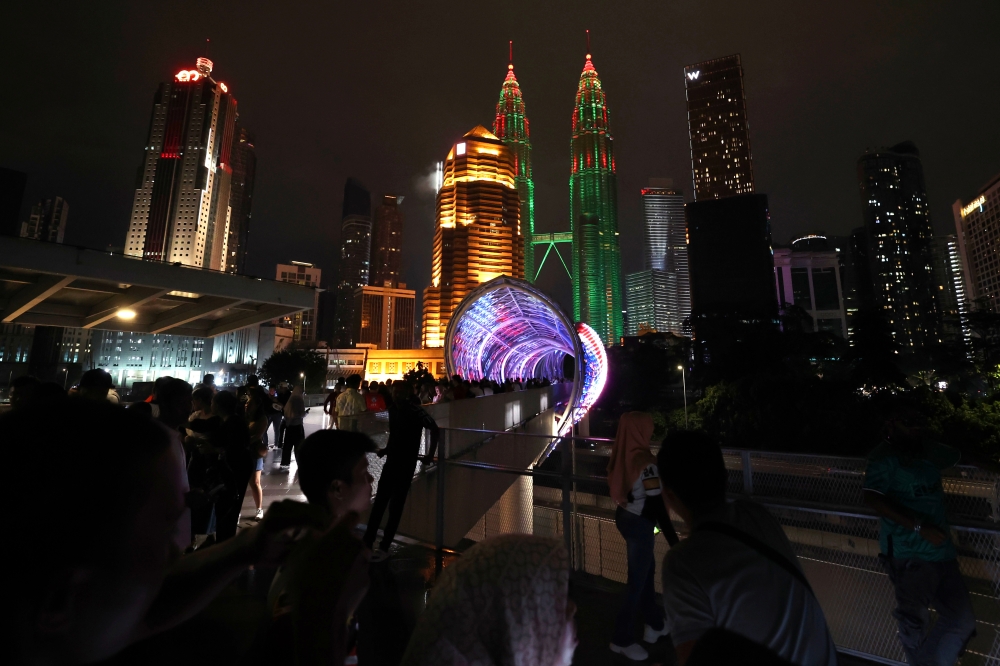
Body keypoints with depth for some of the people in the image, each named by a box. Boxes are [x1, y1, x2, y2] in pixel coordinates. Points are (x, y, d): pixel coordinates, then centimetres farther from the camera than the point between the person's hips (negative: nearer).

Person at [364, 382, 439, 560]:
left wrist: (430, 455, -13)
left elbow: (435, 430, -16)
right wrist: (387, 449, 13)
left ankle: (384, 547, 16)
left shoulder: (416, 411, -17)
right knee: (379, 502, 10)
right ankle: (367, 542, 22)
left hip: (407, 464, -6)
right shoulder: (392, 409, 4)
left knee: (396, 506, 3)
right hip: (391, 460, 6)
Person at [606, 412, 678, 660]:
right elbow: (656, 505, -25)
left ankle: (654, 624, 44)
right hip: (639, 523, -7)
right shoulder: (645, 461, -26)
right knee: (637, 580, 10)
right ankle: (622, 639, 26)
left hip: (624, 517, 8)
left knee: (647, 569, 25)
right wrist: (673, 540, -19)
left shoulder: (622, 455, -3)